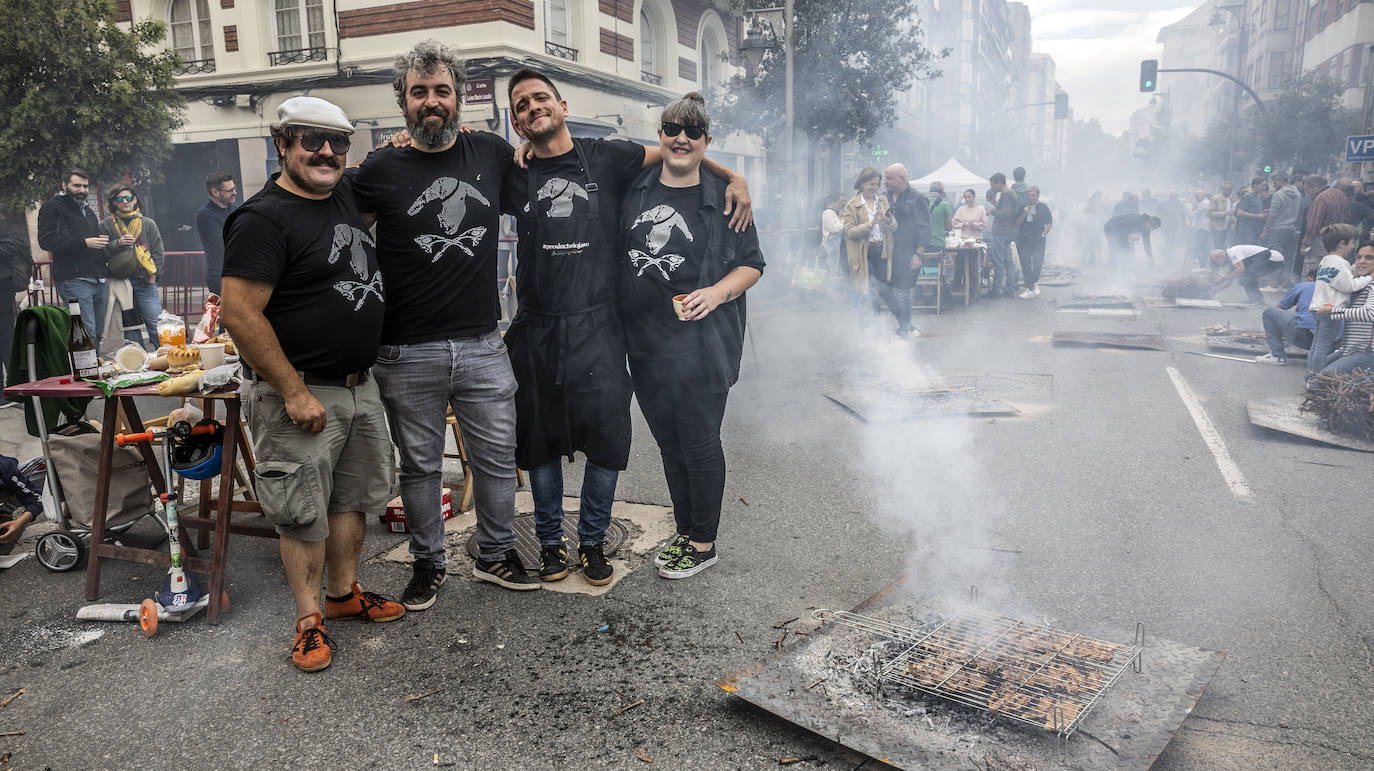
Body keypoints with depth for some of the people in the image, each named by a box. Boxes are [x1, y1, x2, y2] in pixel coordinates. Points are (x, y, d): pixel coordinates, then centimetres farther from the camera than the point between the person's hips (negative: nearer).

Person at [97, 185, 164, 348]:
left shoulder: (148, 224, 10)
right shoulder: (106, 225, 7)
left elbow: (157, 251, 9)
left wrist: (153, 274, -1)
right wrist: (117, 244, -15)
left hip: (145, 281, -1)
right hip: (120, 283, 1)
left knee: (156, 326, -8)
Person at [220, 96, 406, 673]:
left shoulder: (346, 193, 7)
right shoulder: (263, 218, -15)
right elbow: (240, 316, -20)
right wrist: (295, 392, -20)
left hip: (360, 385, 8)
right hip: (300, 393, -7)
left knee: (352, 497, 16)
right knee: (304, 512, 2)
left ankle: (344, 592, 33)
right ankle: (309, 620, 17)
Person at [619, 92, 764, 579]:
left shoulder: (724, 199, -2)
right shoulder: (634, 188, 5)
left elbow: (752, 264, 3)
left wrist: (717, 292, -15)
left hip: (702, 346, -4)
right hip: (644, 346, 4)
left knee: (699, 445, 3)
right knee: (669, 444, 15)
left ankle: (703, 544, 19)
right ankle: (684, 532, 31)